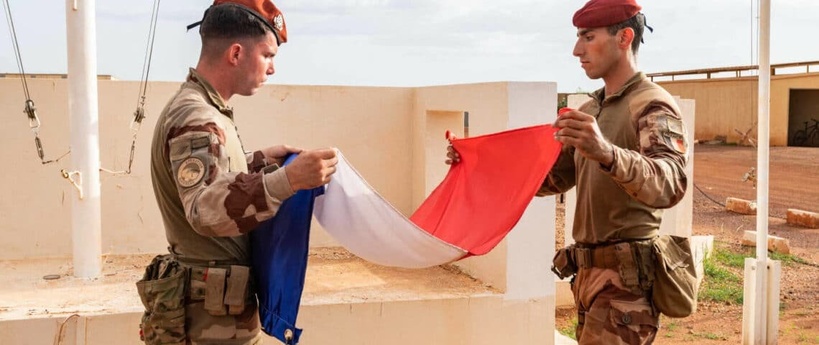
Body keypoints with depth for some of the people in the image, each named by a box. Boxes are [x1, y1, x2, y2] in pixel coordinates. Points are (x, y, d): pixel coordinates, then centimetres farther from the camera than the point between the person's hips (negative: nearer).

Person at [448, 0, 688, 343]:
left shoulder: (653, 105, -12)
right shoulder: (590, 111, 15)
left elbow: (669, 185, -29)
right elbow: (550, 177, 17)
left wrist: (607, 154, -47)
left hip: (625, 280, -8)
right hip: (590, 274, 8)